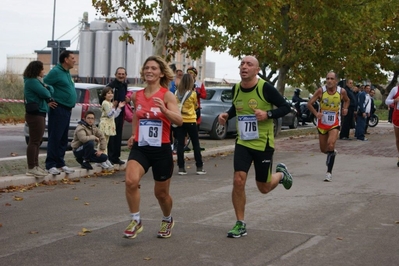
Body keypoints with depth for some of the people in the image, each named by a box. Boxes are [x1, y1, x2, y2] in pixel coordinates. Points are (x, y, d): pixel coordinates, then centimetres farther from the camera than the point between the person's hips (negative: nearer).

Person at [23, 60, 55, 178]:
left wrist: (47, 88, -8)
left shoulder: (36, 80, 18)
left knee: (37, 142, 13)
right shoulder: (32, 81, -13)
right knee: (34, 142, -9)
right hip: (35, 114, -10)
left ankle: (35, 165, 18)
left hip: (39, 114, 10)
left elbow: (50, 90, 13)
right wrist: (47, 90, 3)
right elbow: (45, 93, -19)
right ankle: (31, 168, -8)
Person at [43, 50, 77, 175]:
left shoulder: (67, 72, 17)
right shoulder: (56, 71, -11)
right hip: (58, 110, -9)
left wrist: (70, 105, 15)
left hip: (67, 110, 9)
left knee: (63, 139, 12)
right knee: (55, 138, -7)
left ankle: (60, 163, 18)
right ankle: (51, 165, -4)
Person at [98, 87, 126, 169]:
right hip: (105, 124, -9)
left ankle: (105, 159, 16)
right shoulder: (105, 103, -10)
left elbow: (115, 115, 18)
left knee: (106, 142, 13)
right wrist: (113, 107, -24)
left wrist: (119, 108, 13)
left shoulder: (111, 103, 18)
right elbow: (109, 114, -16)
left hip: (110, 125, 9)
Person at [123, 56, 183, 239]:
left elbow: (179, 121, -22)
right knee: (131, 181, -25)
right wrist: (134, 134, 10)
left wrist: (164, 110, -38)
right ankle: (136, 221, -7)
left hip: (162, 149, -3)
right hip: (140, 148, 3)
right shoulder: (137, 96, 5)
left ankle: (168, 220, 43)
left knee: (161, 192, 12)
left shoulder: (167, 95, -9)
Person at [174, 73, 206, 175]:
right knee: (196, 144, 8)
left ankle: (181, 168, 2)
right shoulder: (193, 94, -10)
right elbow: (196, 106, 5)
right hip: (190, 121, -2)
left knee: (180, 144, 4)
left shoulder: (177, 93, -2)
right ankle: (199, 167, 11)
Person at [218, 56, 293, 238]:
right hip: (242, 142, 3)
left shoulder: (265, 88, -16)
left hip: (263, 143, -3)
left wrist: (267, 114, -25)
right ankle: (240, 224, 4)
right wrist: (227, 115, 0)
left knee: (263, 188, 9)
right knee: (238, 181, -11)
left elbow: (286, 107, -9)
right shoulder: (235, 89, -1)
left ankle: (280, 173, 43)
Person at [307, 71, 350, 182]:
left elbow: (347, 100, 14)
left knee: (331, 145, -21)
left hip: (334, 123, -1)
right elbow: (309, 104, -6)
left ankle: (329, 172, -13)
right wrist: (316, 113, -22)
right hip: (322, 123, 2)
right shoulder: (321, 91, -13)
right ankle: (332, 153, 50)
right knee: (323, 149, 12)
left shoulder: (342, 91, -9)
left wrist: (345, 108, -5)